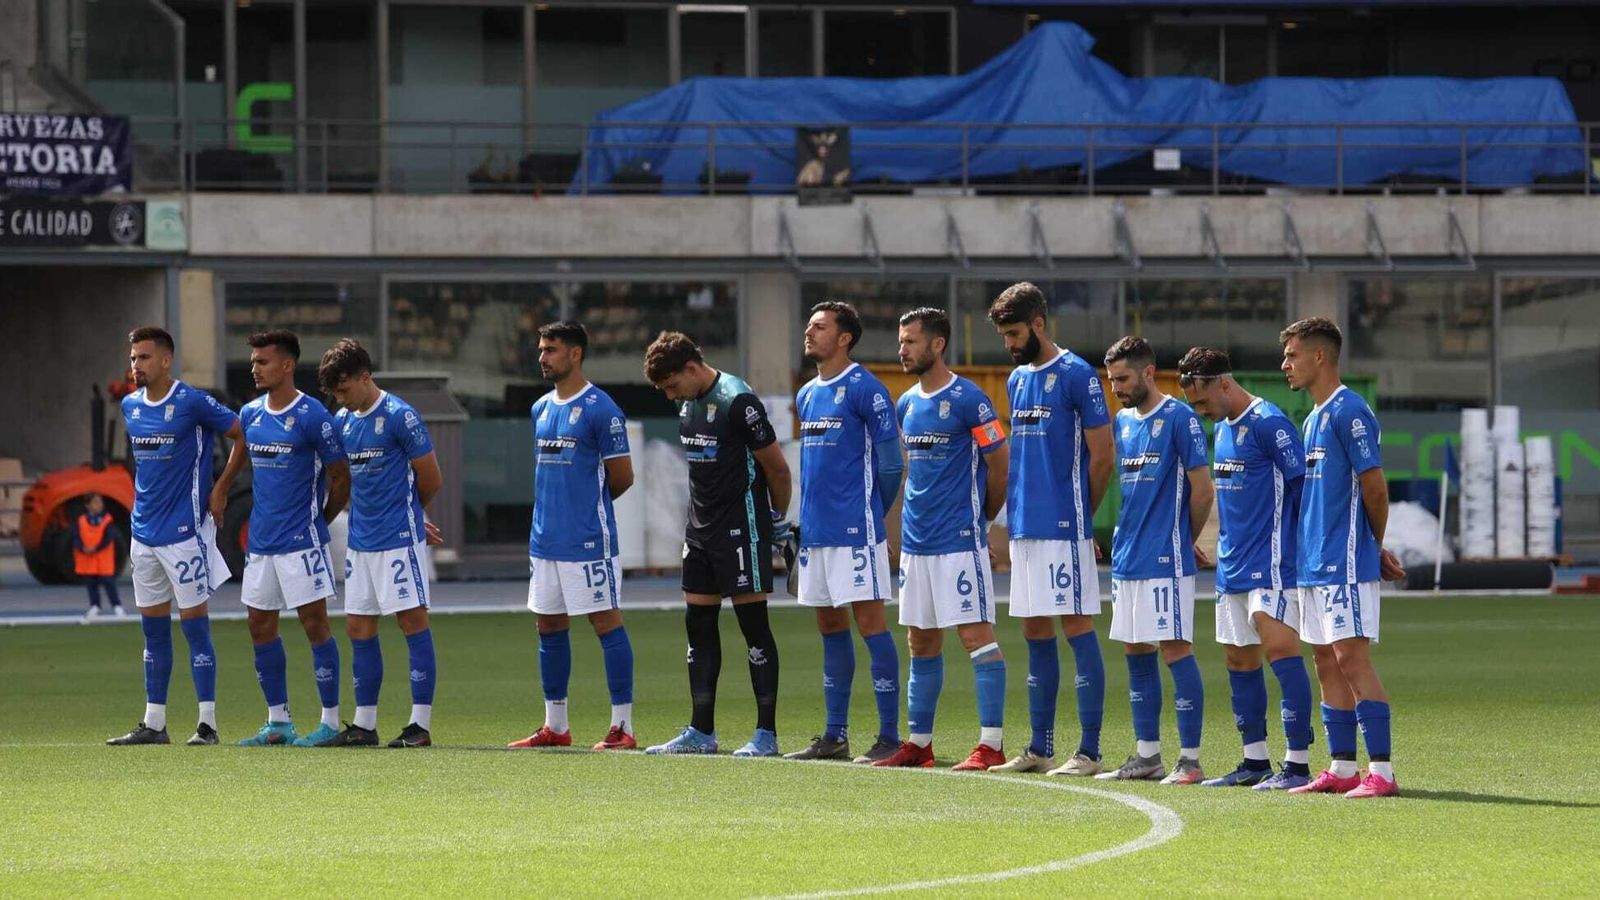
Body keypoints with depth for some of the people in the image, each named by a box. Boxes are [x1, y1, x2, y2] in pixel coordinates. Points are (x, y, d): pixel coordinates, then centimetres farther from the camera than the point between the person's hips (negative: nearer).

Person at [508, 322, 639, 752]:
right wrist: (547, 511, 11)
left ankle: (623, 727, -4)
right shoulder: (540, 409, 14)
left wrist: (589, 502, 6)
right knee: (550, 627, 11)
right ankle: (555, 727, 19)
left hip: (588, 539, -8)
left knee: (607, 622, -5)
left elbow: (622, 477, -8)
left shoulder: (600, 409, -10)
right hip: (545, 536, 8)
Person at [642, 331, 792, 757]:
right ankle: (701, 731, 14)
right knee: (698, 624, 9)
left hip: (741, 529, -9)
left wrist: (778, 519, -2)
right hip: (701, 527, 9)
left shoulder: (738, 401, -17)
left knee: (754, 625, -4)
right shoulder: (688, 404, 9)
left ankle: (767, 734, 0)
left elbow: (777, 467, -12)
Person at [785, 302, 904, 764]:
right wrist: (806, 515, 17)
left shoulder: (864, 389, -9)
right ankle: (834, 736, 15)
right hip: (815, 530, 8)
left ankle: (889, 736, -7)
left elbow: (890, 462, -9)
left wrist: (870, 513, 0)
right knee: (830, 626, 11)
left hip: (855, 530, -8)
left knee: (869, 622, -8)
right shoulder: (807, 395, 16)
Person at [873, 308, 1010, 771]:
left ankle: (991, 744, -11)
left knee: (976, 633, -10)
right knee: (920, 641, 12)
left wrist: (982, 516, 5)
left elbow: (999, 464, -6)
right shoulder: (906, 403, 13)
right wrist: (913, 517, 17)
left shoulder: (967, 399, -10)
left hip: (960, 541, -8)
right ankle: (918, 742, 18)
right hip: (915, 541, 8)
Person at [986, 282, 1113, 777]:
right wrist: (1015, 510, 12)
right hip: (1024, 528, 8)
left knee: (1077, 627, -6)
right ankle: (1040, 749, 15)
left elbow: (1102, 458, -8)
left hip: (1064, 528, -8)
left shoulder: (1076, 375, -9)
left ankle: (1089, 751, -6)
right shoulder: (1017, 379, 15)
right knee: (1036, 634, 10)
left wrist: (1078, 515, 0)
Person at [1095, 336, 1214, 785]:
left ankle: (1190, 760, -6)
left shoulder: (1179, 418, -9)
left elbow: (1202, 488, -9)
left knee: (1175, 649, -7)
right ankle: (1147, 756, 16)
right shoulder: (1123, 421, 14)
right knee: (1135, 652, 10)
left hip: (1166, 561, -8)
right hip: (1127, 558, 8)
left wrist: (1184, 542, 2)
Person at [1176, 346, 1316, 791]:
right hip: (1232, 564, 10)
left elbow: (1304, 484, -15)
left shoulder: (1268, 423, -13)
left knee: (1280, 649, -13)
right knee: (1239, 659, 10)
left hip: (1271, 563, -10)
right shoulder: (1222, 428, 15)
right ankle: (1255, 762, 17)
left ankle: (1297, 764, -13)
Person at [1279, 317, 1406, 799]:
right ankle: (1341, 769, 14)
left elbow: (1375, 488, -13)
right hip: (1315, 562, 10)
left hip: (1345, 563, -10)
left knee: (1352, 658, -12)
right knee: (1327, 662, 10)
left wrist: (1375, 549, 2)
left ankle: (1381, 771, -12)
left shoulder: (1349, 412, -12)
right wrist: (1374, 550, 15)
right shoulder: (1312, 419, 17)